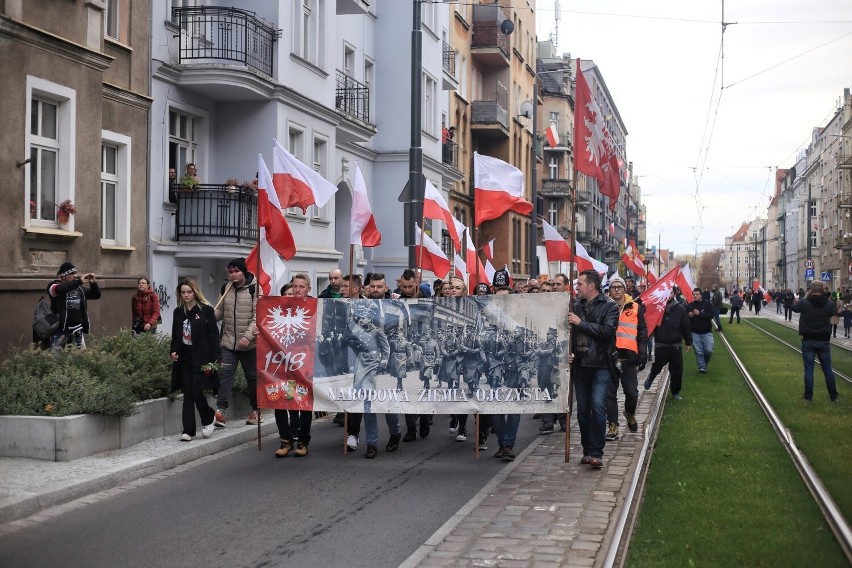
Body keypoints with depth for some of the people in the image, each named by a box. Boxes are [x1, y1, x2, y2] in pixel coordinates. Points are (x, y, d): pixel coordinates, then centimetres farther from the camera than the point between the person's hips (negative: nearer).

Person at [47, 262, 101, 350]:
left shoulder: (79, 288, 10)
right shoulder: (54, 286, -5)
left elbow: (96, 295, 14)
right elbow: (60, 289, -29)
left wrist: (93, 283, -6)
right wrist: (79, 281, -31)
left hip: (77, 330, 5)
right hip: (60, 330, -5)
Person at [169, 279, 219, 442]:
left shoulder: (206, 310, -2)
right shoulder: (178, 312, 12)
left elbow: (214, 335, -4)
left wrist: (216, 358, -11)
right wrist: (173, 352, 4)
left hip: (201, 358, -4)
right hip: (184, 358, 4)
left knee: (196, 391, -11)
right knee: (188, 395, 2)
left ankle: (209, 419, 15)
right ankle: (188, 430, 3)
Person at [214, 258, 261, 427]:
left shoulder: (254, 289, -7)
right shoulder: (225, 289, 9)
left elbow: (257, 316, -11)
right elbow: (219, 312, 15)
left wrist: (248, 336, -21)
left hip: (249, 343, -3)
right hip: (228, 341, 4)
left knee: (253, 376, 8)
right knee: (225, 373, -9)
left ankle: (256, 410, 24)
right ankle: (220, 410, -13)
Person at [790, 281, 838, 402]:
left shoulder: (804, 303, -13)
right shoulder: (829, 303, -6)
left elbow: (794, 307, 7)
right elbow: (834, 312, 16)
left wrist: (806, 296, 12)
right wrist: (824, 296, 12)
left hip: (808, 340, -2)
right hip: (824, 341, 2)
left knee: (809, 369, 4)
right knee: (828, 369, 11)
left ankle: (808, 395, 7)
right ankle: (833, 396, 17)